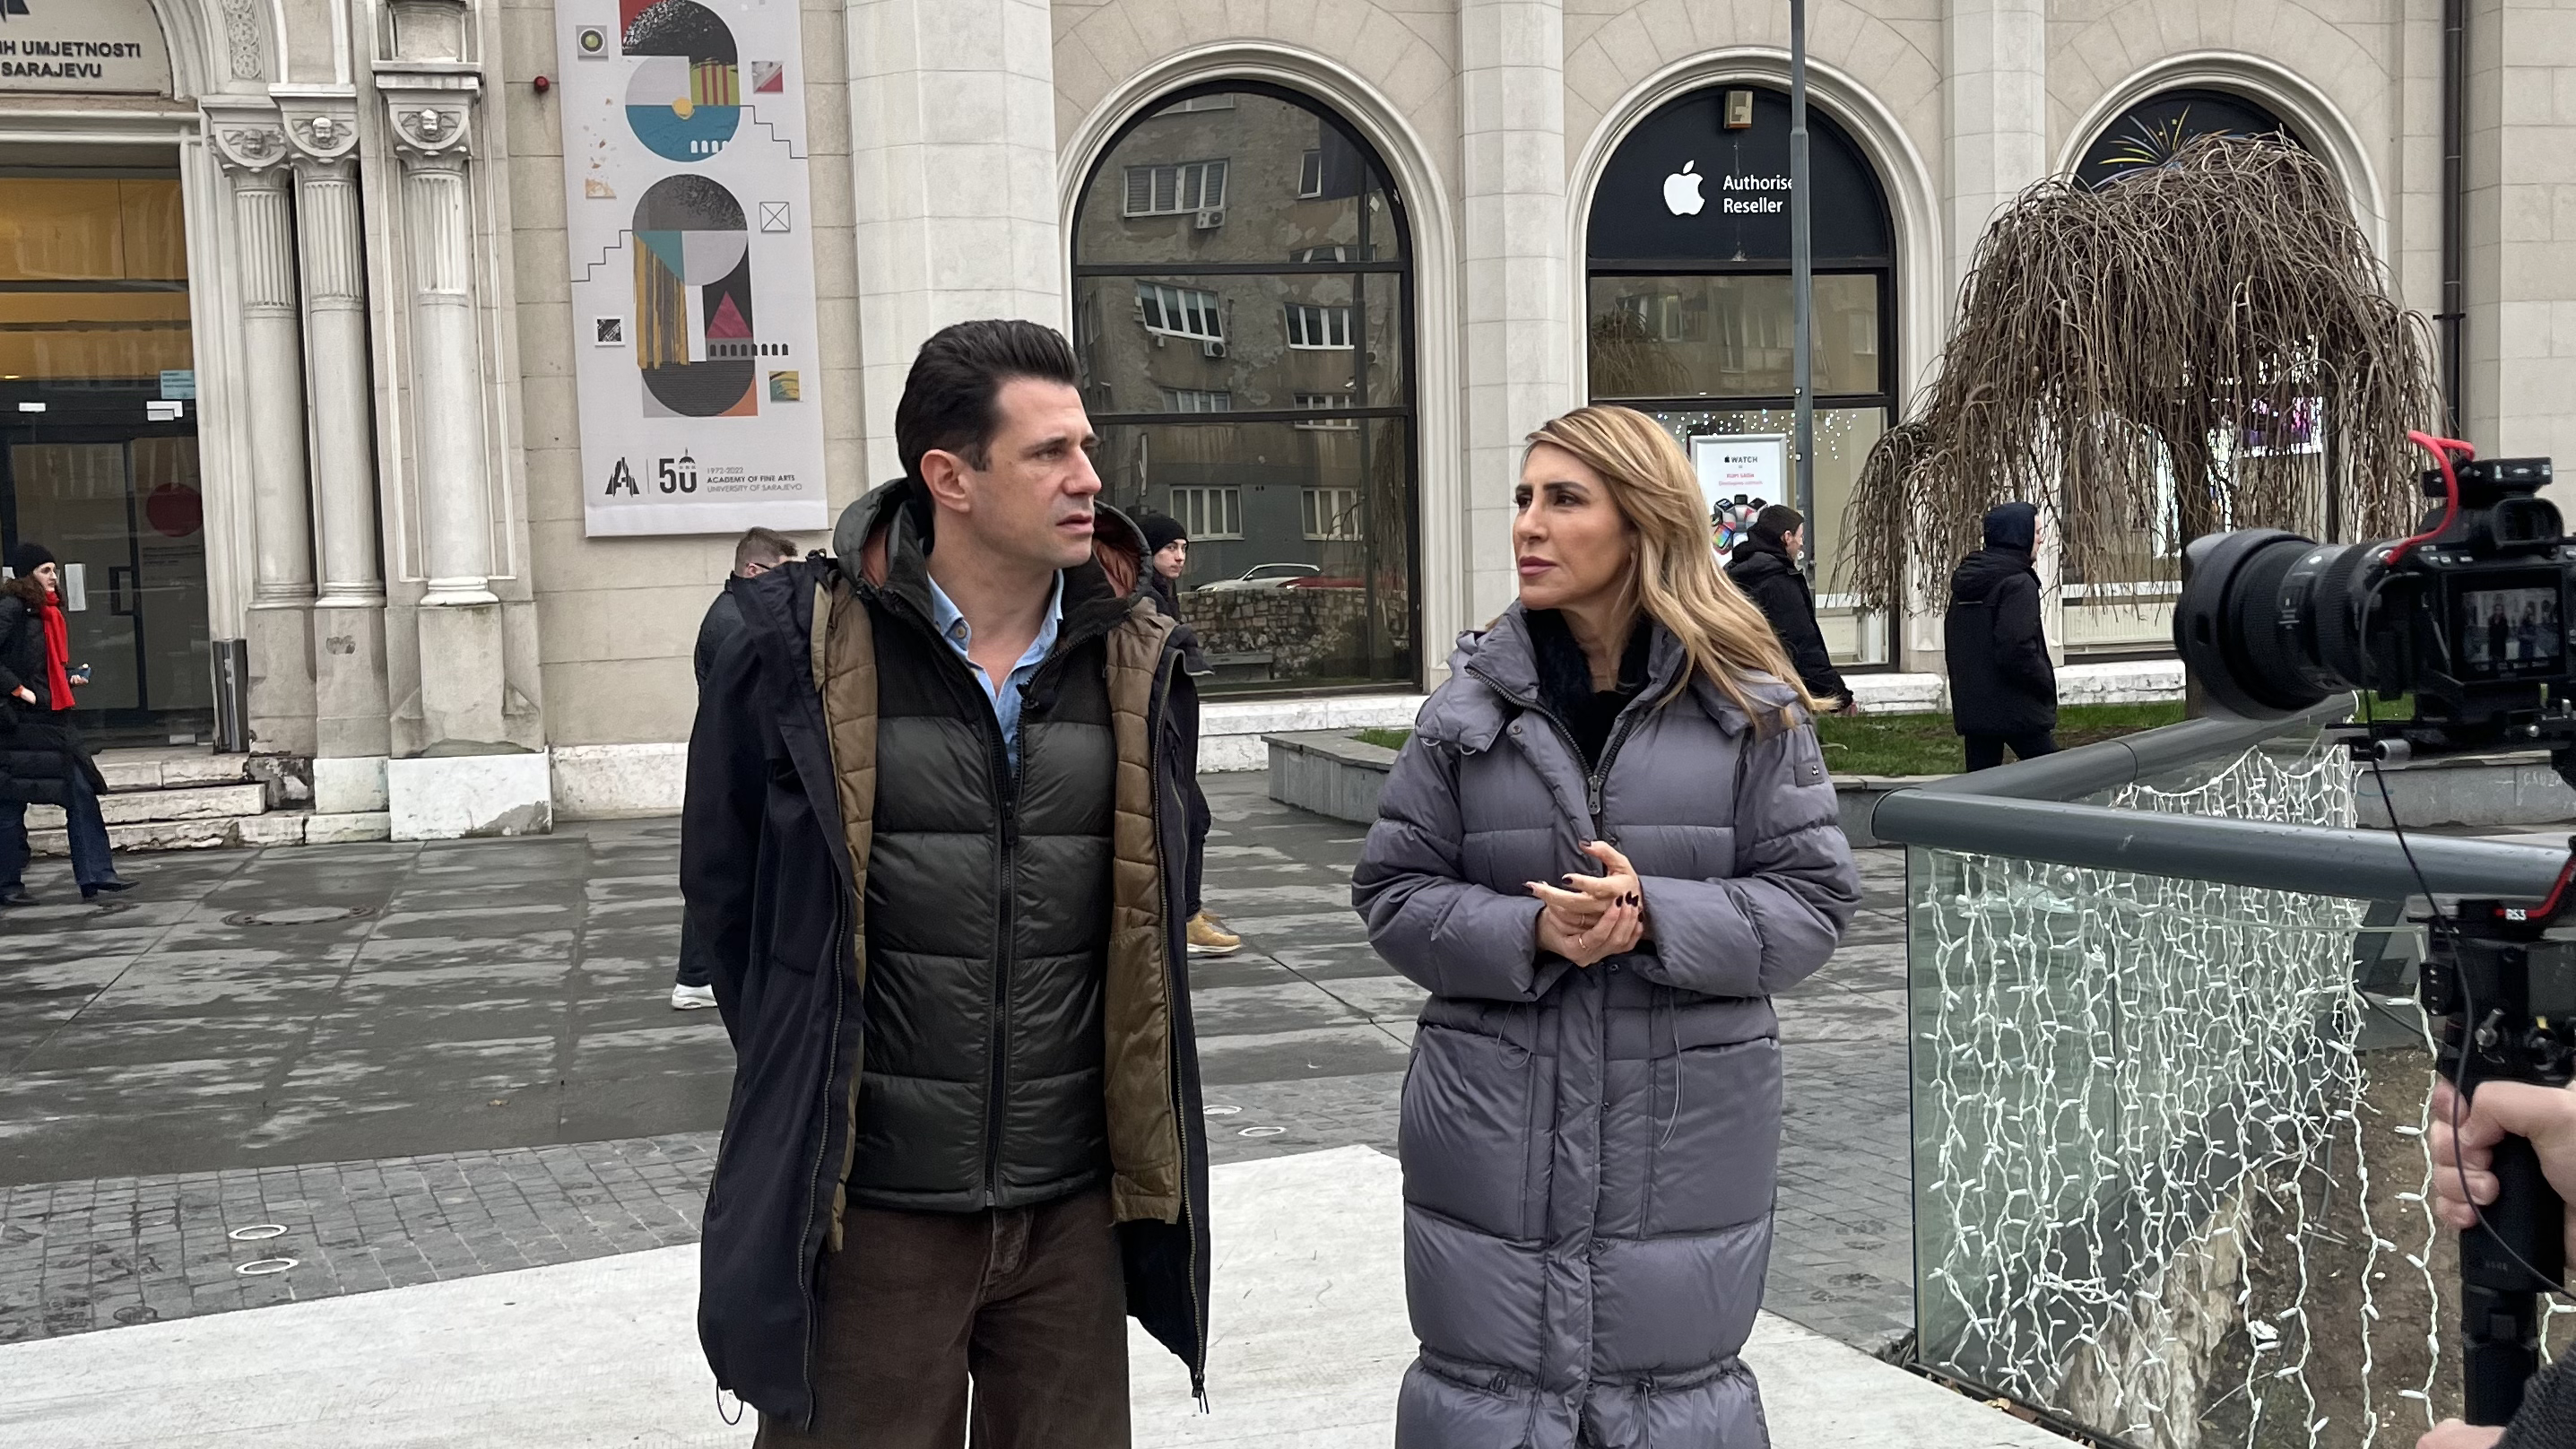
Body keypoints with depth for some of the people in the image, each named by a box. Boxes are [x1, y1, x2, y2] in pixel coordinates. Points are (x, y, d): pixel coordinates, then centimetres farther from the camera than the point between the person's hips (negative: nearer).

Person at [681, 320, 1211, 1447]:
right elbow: (725, 891, 4)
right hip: (865, 1212, -3)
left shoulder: (1132, 657, 1)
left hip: (1072, 1211, 3)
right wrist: (805, 1076, 8)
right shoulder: (800, 646, -9)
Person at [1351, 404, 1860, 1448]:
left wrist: (1657, 918, -19)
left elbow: (1815, 900, -3)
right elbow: (1393, 893, 2)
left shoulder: (1748, 703, -2)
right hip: (1496, 1127, 1)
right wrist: (1530, 931, -16)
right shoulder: (1471, 705, 1)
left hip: (1684, 1131, -1)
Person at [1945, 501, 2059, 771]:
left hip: (1971, 707, 8)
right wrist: (2046, 684, -6)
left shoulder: (1964, 582, 13)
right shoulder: (2018, 584, -13)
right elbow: (2018, 650, -21)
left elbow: (1953, 644, 18)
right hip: (2018, 709, -8)